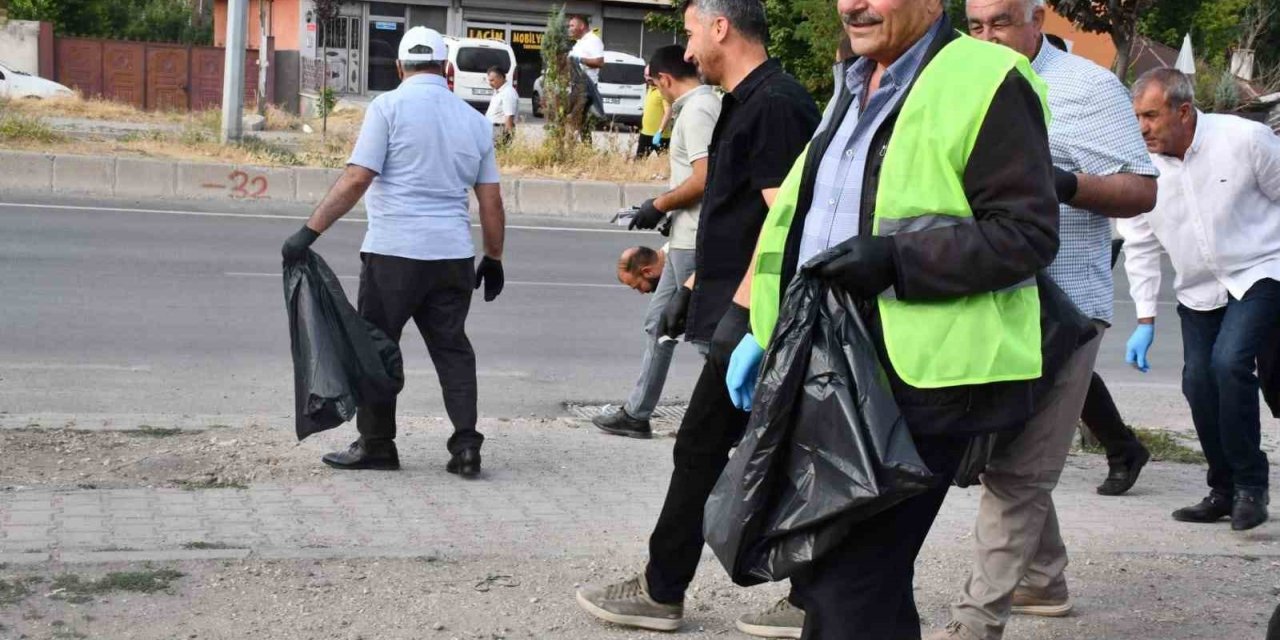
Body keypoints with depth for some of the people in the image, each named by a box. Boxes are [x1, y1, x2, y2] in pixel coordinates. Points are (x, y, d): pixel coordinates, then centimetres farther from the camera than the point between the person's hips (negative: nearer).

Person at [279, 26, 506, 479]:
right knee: (452, 348, 11)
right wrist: (493, 259, 22)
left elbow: (356, 180, -12)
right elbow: (491, 201, 13)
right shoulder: (474, 120, 11)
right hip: (454, 255, 5)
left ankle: (376, 444, 10)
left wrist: (310, 231, -10)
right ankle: (466, 444, 3)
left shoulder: (389, 107, -4)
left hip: (394, 253, -4)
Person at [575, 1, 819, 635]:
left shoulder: (775, 105, -16)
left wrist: (740, 308, -24)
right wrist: (693, 288, 24)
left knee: (701, 452, -1)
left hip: (752, 320, -10)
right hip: (747, 314, 10)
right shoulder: (745, 104, 17)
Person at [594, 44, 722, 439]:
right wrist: (673, 213, 18)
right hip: (687, 239, 11)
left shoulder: (696, 111, -16)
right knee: (659, 322, 15)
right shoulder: (709, 104, 14)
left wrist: (660, 206, -11)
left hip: (694, 243, -11)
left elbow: (704, 179, -24)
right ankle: (637, 413, 22)